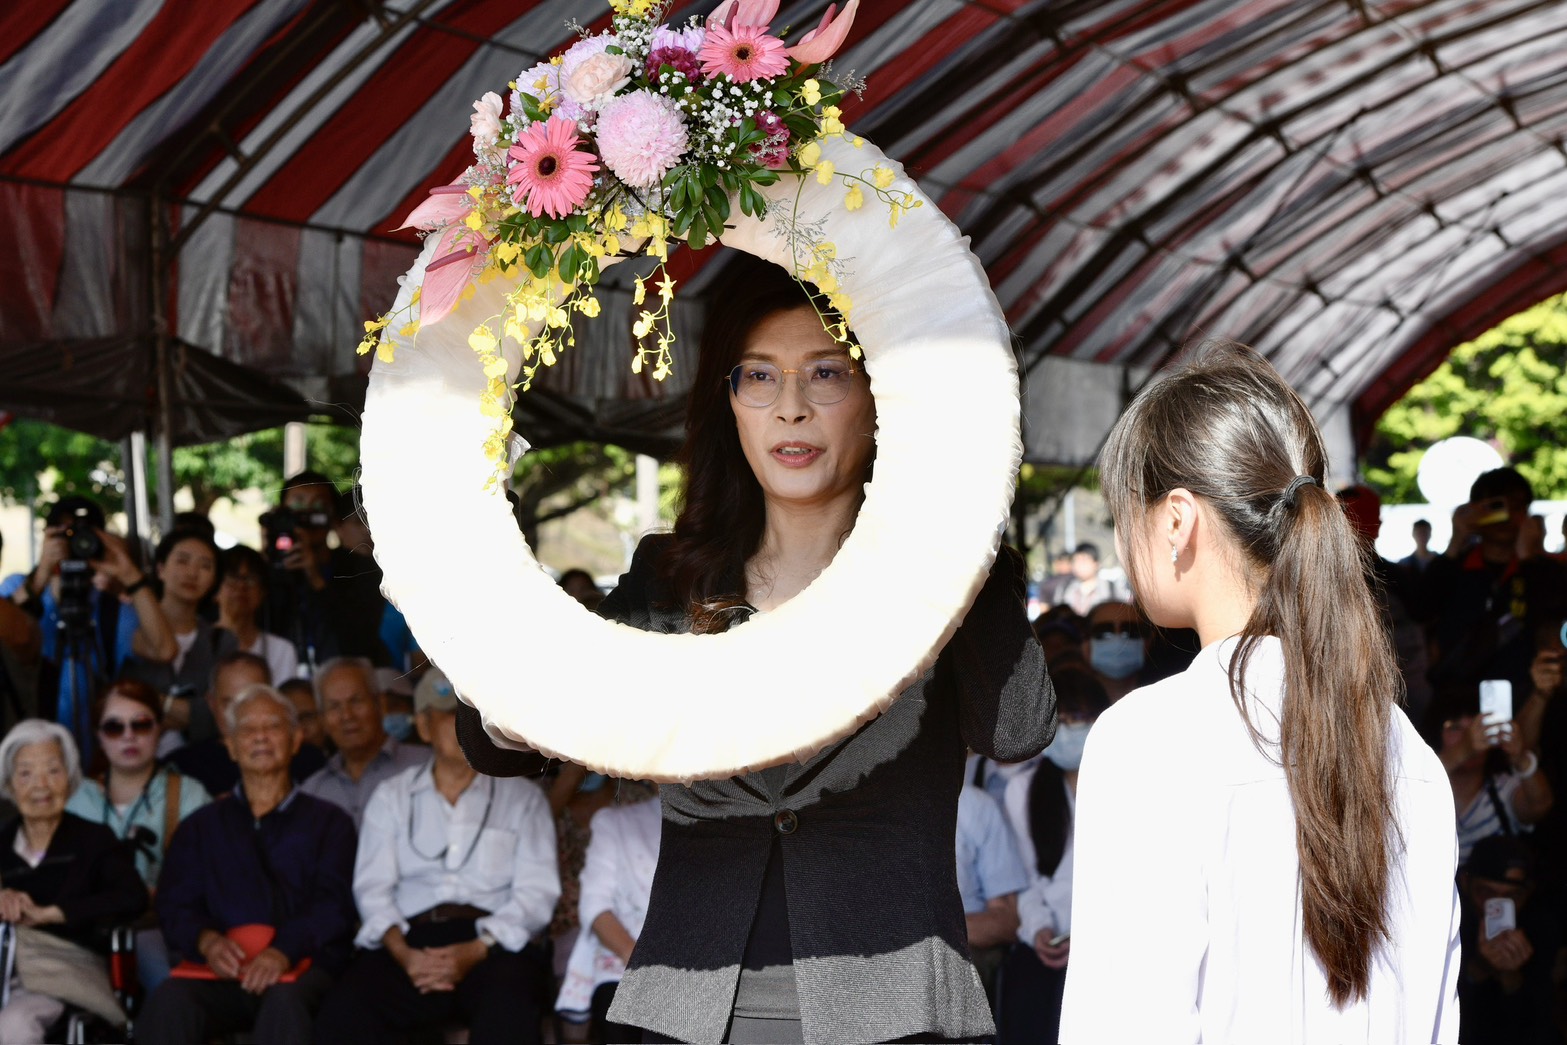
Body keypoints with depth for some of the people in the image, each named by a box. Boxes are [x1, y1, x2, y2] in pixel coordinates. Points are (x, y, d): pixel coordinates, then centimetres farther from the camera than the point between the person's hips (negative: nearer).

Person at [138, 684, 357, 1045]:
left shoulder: (327, 822, 19)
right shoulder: (202, 826, 26)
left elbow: (334, 904, 3)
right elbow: (174, 904, 13)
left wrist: (284, 951, -17)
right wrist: (206, 941, -12)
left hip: (302, 964, -2)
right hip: (220, 966, 2)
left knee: (286, 1001, -38)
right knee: (168, 1002, -32)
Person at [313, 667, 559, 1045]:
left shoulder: (522, 797, 17)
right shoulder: (392, 796, 21)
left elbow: (537, 893, 5)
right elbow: (373, 887, 9)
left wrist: (475, 951, -14)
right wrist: (403, 953, -12)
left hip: (493, 943, -1)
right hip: (409, 940, 2)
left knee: (508, 1013, -37)